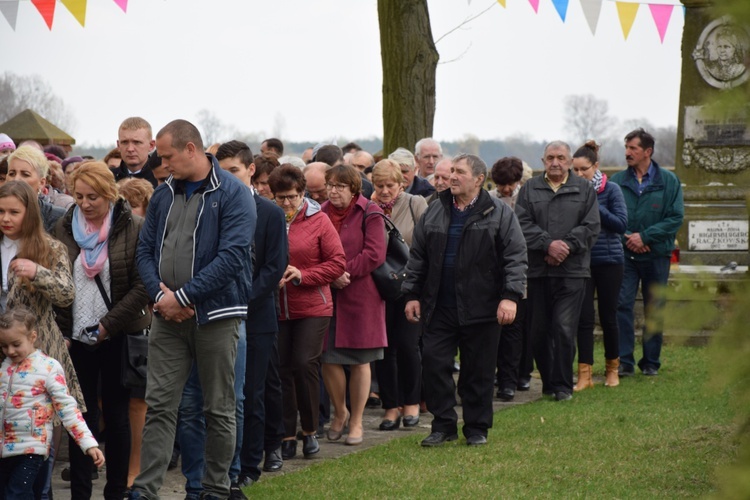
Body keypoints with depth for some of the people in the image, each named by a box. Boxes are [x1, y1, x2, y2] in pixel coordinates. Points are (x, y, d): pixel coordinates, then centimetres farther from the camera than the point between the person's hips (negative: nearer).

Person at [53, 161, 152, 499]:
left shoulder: (133, 228, -5)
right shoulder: (65, 227, 6)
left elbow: (142, 285, -8)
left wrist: (108, 324, -12)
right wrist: (60, 325, 0)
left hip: (118, 335, -2)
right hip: (76, 333, 2)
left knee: (116, 414, 4)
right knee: (82, 415, 2)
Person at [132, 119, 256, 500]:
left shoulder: (233, 194, -8)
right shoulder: (163, 195, 11)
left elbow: (232, 256, -17)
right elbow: (145, 250, 12)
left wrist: (184, 296, -18)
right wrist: (159, 293, -7)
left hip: (216, 316, -4)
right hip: (168, 316, 5)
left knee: (219, 409, 5)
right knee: (159, 404, -1)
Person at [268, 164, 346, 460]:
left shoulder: (318, 220, -3)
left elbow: (338, 262, -3)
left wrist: (303, 275, -14)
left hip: (313, 307, -2)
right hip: (276, 310, 2)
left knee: (304, 364, -10)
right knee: (281, 369, 3)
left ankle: (309, 430, 8)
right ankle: (287, 436, 12)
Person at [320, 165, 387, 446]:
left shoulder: (369, 213, -4)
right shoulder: (322, 213, 8)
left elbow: (375, 254, -11)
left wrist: (344, 272, -15)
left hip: (361, 296, -3)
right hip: (326, 295, 3)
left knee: (359, 361, 3)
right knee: (328, 359, 0)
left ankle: (356, 422, 14)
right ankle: (339, 413, 22)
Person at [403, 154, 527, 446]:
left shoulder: (499, 214, -1)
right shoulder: (434, 213, 10)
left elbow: (515, 258, -5)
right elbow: (417, 257, 14)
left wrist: (510, 296, -14)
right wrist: (412, 295, 9)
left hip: (481, 309, -3)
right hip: (439, 309, 3)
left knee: (478, 372, 4)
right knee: (434, 364, -2)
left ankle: (476, 429, 16)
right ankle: (443, 425, 10)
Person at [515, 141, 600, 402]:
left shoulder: (584, 190, 10)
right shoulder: (529, 189, 11)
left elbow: (590, 227, 2)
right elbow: (523, 224, 0)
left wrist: (566, 246, -12)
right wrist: (548, 244, -14)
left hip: (572, 272, -2)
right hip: (537, 271, 2)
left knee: (564, 329, -10)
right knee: (538, 330, 4)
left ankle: (563, 385, -2)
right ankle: (548, 380, 18)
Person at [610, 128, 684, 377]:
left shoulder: (669, 181, 1)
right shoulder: (617, 181, 5)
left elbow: (676, 217, -4)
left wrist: (645, 237, -13)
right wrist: (625, 237, -11)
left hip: (656, 255, 0)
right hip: (625, 255, 0)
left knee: (654, 310, 5)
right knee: (622, 305, -9)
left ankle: (651, 362, 14)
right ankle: (624, 362, -7)